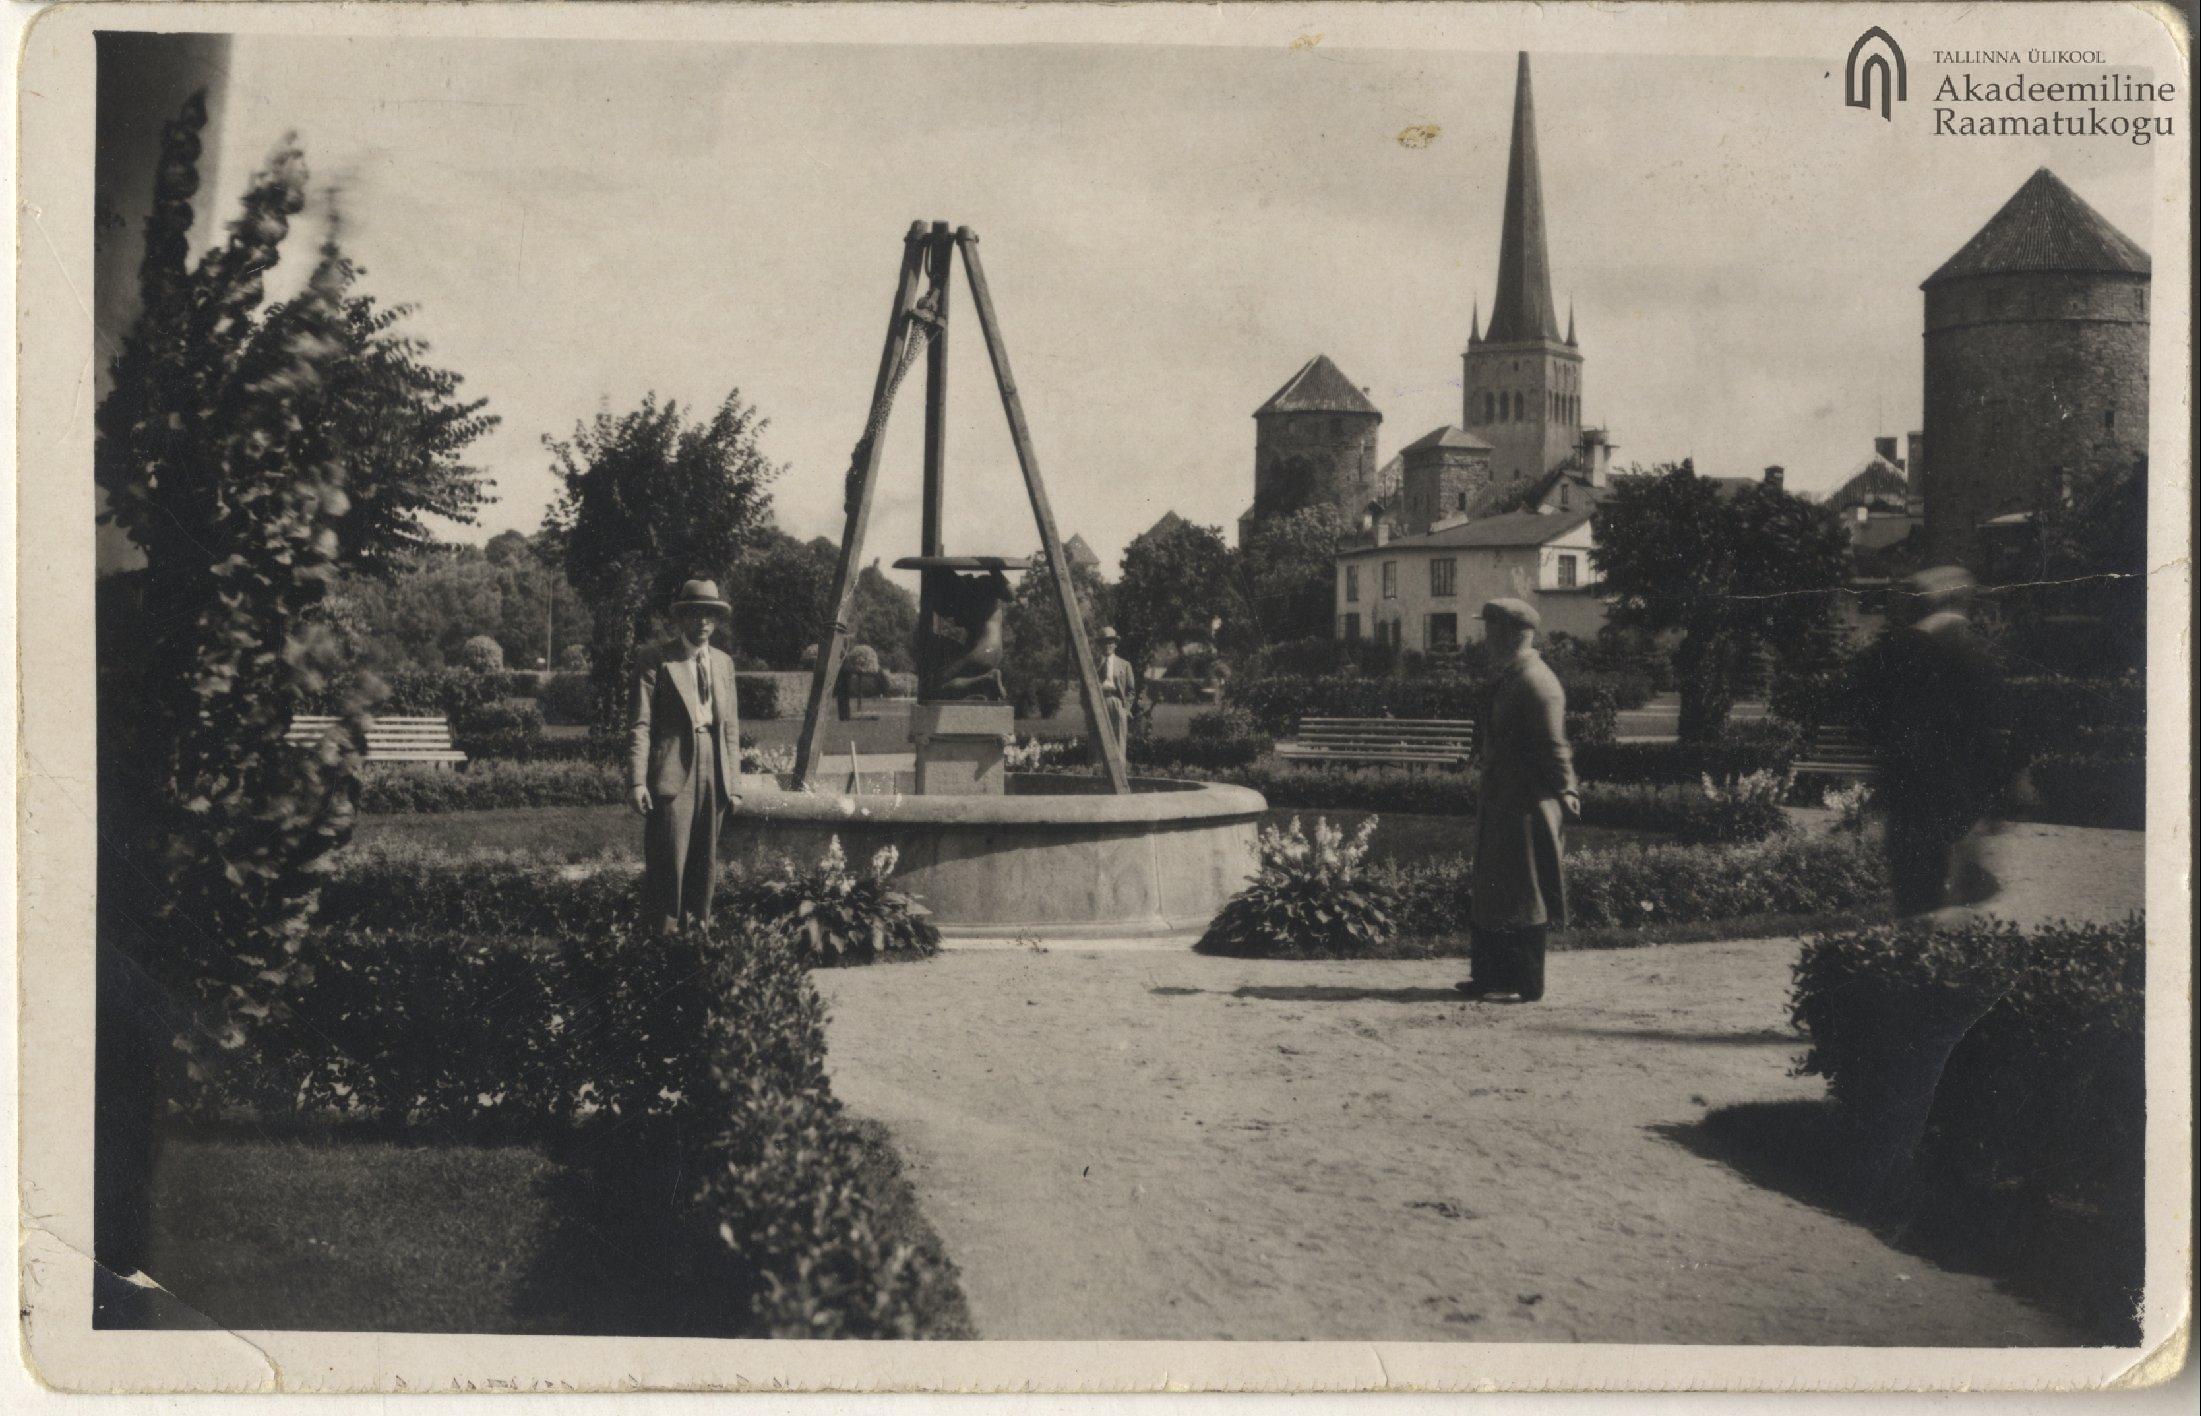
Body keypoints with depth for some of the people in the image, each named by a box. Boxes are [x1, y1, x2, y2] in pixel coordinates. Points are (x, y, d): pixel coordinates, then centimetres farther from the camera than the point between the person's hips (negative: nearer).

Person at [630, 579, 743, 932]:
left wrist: (734, 783, 11)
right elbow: (641, 725, -5)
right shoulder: (657, 663, -1)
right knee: (668, 859, -7)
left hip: (713, 771, 5)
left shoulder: (723, 663, 16)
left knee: (705, 860, 8)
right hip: (673, 771, -5)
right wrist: (638, 781, -13)